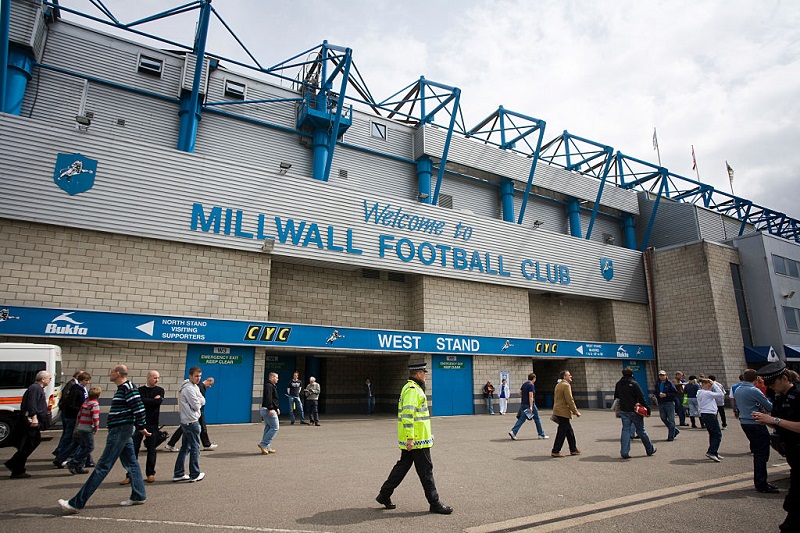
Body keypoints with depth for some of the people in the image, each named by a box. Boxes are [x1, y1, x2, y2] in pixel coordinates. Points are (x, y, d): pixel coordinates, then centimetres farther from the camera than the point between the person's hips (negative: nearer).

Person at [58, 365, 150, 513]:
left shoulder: (128, 388, -17)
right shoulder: (122, 388, 15)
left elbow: (139, 408, -21)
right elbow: (137, 409, 22)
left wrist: (141, 427, -15)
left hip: (120, 431, -11)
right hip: (122, 430, 11)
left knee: (103, 466, -6)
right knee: (131, 463, 12)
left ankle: (76, 503, -1)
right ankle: (138, 496, 18)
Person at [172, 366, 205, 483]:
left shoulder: (195, 387, 14)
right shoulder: (189, 388, -18)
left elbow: (203, 401, 9)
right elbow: (196, 406, -17)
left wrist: (199, 400, -10)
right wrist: (198, 402, 2)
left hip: (186, 421, 10)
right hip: (191, 422, -10)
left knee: (185, 447, 13)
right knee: (195, 448, 1)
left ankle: (178, 474, 19)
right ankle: (195, 475, 10)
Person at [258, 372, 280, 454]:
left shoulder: (272, 386, 21)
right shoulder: (269, 386, -12)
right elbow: (268, 398, -23)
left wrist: (276, 408, 31)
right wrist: (270, 409, -29)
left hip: (265, 410, 11)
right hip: (268, 410, -11)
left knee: (268, 428, 11)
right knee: (275, 427, -9)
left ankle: (267, 448, 14)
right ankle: (263, 444, -9)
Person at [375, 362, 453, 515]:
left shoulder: (410, 388, 16)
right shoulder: (412, 389, -17)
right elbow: (407, 414, -25)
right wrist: (410, 437, -27)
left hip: (411, 439, 10)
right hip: (416, 439, -10)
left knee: (403, 465, 16)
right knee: (425, 469, -1)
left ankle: (384, 495, 23)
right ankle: (434, 503, 9)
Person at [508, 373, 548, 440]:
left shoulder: (524, 384, 11)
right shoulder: (531, 385, -14)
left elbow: (520, 393, 17)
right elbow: (531, 396, -20)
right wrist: (531, 407, -23)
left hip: (523, 404, 7)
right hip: (530, 404, -7)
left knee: (521, 419, 5)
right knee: (537, 419, 9)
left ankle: (513, 432, -9)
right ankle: (541, 434, 19)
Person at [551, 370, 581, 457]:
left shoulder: (558, 385, 15)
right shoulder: (566, 385, -15)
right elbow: (570, 400, -19)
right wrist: (576, 412, -13)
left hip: (558, 410, 10)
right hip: (563, 412, -10)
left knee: (569, 431, 17)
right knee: (562, 432, -4)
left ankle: (573, 449, 25)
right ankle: (555, 451, 0)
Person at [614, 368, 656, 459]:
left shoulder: (618, 384, 6)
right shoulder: (634, 384, -10)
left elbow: (616, 397, 15)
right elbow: (641, 397, -14)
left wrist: (618, 409, 23)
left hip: (623, 411, 4)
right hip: (634, 411, -4)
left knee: (625, 430, 5)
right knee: (641, 430, 8)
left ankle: (624, 452, 0)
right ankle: (650, 449, 24)